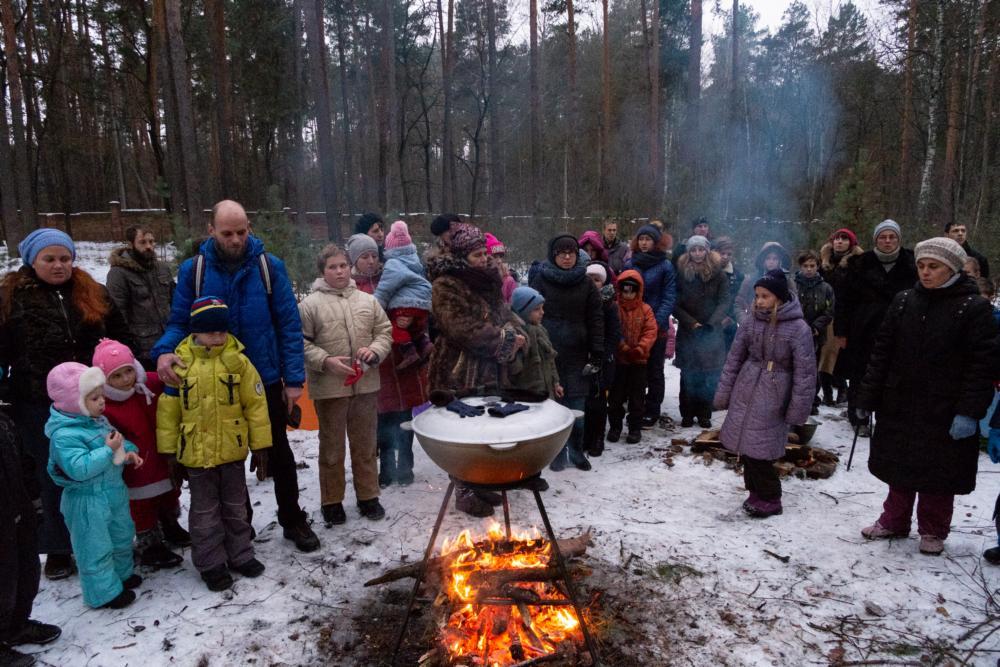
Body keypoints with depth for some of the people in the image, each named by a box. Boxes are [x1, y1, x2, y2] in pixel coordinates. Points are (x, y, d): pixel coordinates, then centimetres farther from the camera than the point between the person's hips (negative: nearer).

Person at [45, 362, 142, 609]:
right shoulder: (64, 435, -25)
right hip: (88, 502, -9)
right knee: (96, 547, 6)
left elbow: (116, 439, 16)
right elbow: (79, 468, -32)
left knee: (122, 536, 24)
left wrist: (128, 452, -3)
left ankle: (122, 573, 44)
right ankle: (104, 592, 21)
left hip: (114, 492, 9)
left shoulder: (99, 421, 2)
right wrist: (108, 449, -30)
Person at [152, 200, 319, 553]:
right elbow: (180, 323, -1)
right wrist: (165, 351, -23)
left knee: (279, 453, 13)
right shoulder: (193, 270, -4)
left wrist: (293, 378, -10)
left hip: (266, 379, -1)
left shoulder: (269, 266, -6)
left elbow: (289, 324, -6)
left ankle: (293, 520, 30)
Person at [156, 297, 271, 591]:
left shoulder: (237, 360, -7)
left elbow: (256, 403, -4)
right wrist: (169, 450, 1)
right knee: (205, 511, 12)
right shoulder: (180, 363, -7)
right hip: (196, 453, -1)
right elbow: (168, 410, -1)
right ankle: (211, 564, 26)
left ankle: (239, 555, 32)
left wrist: (260, 444, -3)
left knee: (235, 507, 17)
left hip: (233, 450, 1)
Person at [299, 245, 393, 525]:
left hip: (366, 385, 3)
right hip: (329, 387, -3)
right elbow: (302, 343, -5)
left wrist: (375, 350, -8)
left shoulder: (367, 301, 6)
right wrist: (326, 361, -17)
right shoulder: (310, 304, -4)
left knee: (365, 444, 14)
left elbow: (384, 331, 11)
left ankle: (368, 496, 29)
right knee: (332, 446, 10)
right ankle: (332, 501, 25)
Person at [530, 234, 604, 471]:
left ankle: (576, 451, 19)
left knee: (578, 406, 0)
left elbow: (596, 319, 5)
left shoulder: (586, 283, 7)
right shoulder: (540, 280, 2)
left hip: (577, 354, 1)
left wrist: (597, 354, -1)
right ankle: (557, 452, 18)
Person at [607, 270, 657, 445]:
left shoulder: (645, 309, 0)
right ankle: (615, 426, 22)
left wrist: (641, 348, -19)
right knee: (615, 396, 9)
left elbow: (650, 331, -6)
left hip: (638, 360, 1)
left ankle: (635, 428, 19)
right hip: (617, 359, -1)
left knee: (637, 397, 8)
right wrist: (622, 347, -19)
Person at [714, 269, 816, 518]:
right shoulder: (751, 322, 1)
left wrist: (797, 410, -10)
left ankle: (770, 499, 15)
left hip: (772, 397, -5)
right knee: (745, 445, 9)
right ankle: (756, 492, 28)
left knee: (758, 449, -5)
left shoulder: (798, 328, -11)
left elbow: (805, 372, -10)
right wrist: (723, 394, 6)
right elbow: (734, 359, 7)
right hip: (744, 393, 5)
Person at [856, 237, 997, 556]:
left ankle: (933, 530, 28)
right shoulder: (903, 301, 4)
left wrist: (969, 412, -18)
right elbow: (881, 352, 4)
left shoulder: (975, 308, -7)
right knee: (900, 469, 16)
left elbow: (983, 364, -11)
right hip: (899, 406, 4)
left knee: (939, 474, 10)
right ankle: (894, 521, 32)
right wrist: (866, 399, 1)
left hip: (944, 413, -3)